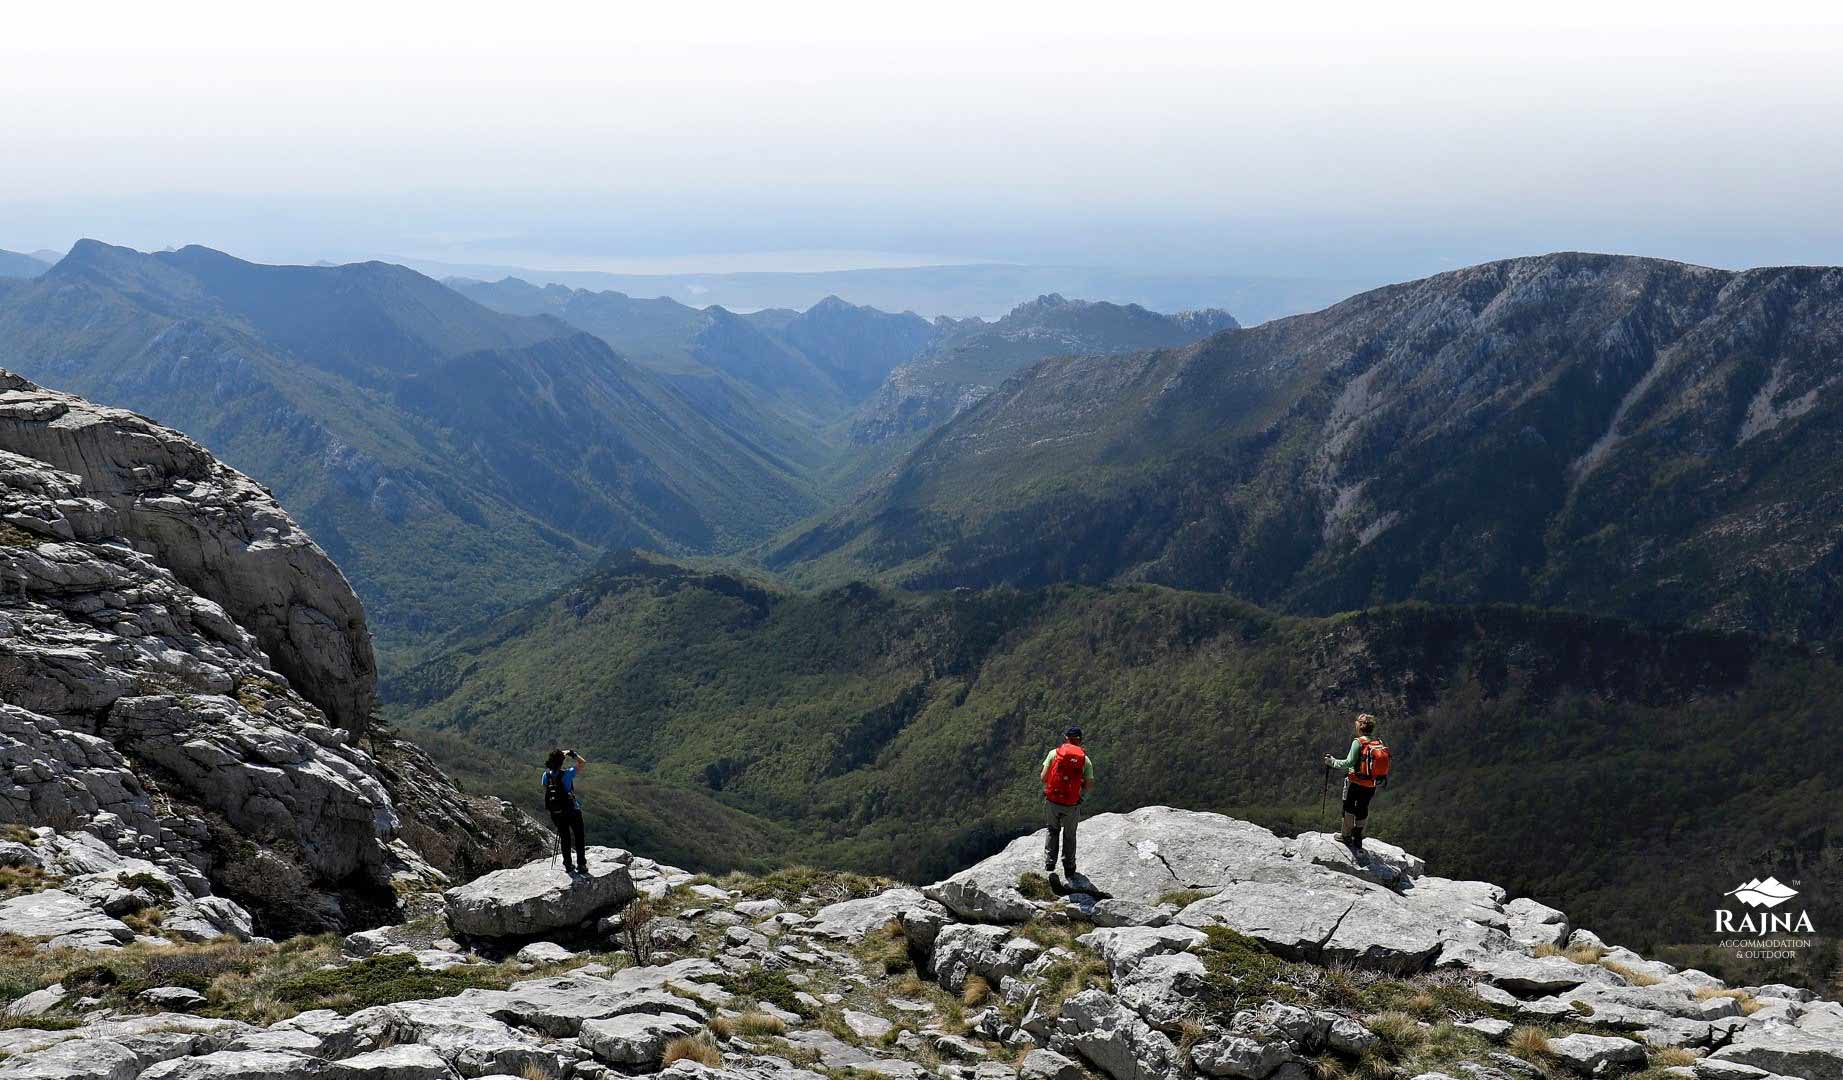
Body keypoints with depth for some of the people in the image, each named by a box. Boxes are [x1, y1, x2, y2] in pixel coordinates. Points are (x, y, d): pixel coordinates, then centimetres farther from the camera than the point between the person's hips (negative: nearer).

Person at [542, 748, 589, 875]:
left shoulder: (546, 775, -7)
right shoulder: (567, 774, -20)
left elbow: (546, 792, 5)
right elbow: (582, 763, -8)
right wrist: (572, 754, 0)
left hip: (556, 813, 4)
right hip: (573, 811, -4)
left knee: (564, 839, 16)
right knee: (579, 838, 9)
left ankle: (568, 866, 22)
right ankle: (581, 865, 10)